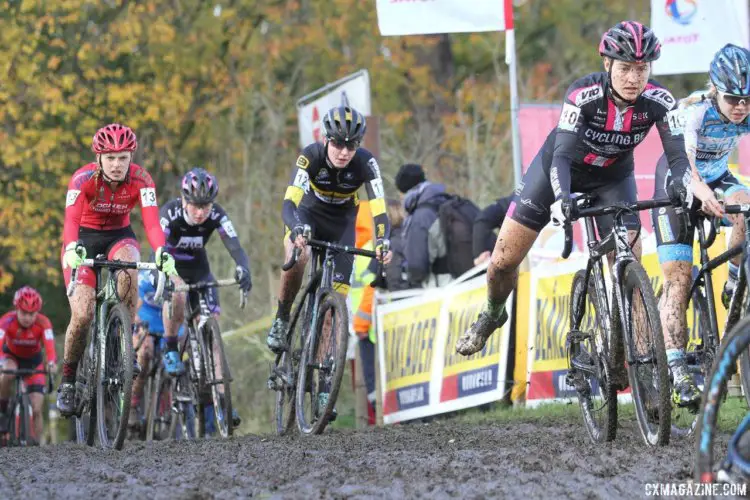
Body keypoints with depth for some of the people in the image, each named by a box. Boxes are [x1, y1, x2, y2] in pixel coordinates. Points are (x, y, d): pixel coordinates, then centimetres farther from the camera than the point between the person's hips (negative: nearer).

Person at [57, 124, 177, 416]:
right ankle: (68, 380, 4)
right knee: (82, 315, -18)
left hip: (118, 237, 1)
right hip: (84, 239, -1)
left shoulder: (140, 180, -20)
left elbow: (151, 220, -31)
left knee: (128, 268, -36)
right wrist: (72, 248, -57)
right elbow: (71, 219, -37)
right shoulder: (83, 179, -24)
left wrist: (161, 252, -50)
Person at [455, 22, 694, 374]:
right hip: (562, 165, -2)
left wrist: (681, 183, -56)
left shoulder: (659, 102, -28)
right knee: (503, 261, -1)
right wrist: (560, 197, -58)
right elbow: (562, 155, -39)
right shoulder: (584, 94, -34)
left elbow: (677, 155, -33)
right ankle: (493, 315, 32)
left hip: (612, 176, 2)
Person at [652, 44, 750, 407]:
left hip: (717, 178, 4)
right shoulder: (694, 110, -32)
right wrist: (702, 194, -66)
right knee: (678, 279, -14)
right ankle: (677, 372, -16)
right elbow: (683, 161, -47)